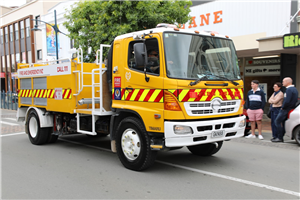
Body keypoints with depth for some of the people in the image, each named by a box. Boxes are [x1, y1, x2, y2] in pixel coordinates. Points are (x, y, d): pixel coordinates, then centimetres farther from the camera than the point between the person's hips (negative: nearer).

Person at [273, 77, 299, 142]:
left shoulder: (289, 89, -17)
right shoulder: (294, 89, 16)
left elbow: (287, 101, -27)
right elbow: (295, 100, 23)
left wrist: (282, 107, -11)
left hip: (286, 109, -10)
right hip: (290, 109, 10)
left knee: (277, 122, -7)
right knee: (283, 122, 13)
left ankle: (280, 138, -5)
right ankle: (280, 137, 15)